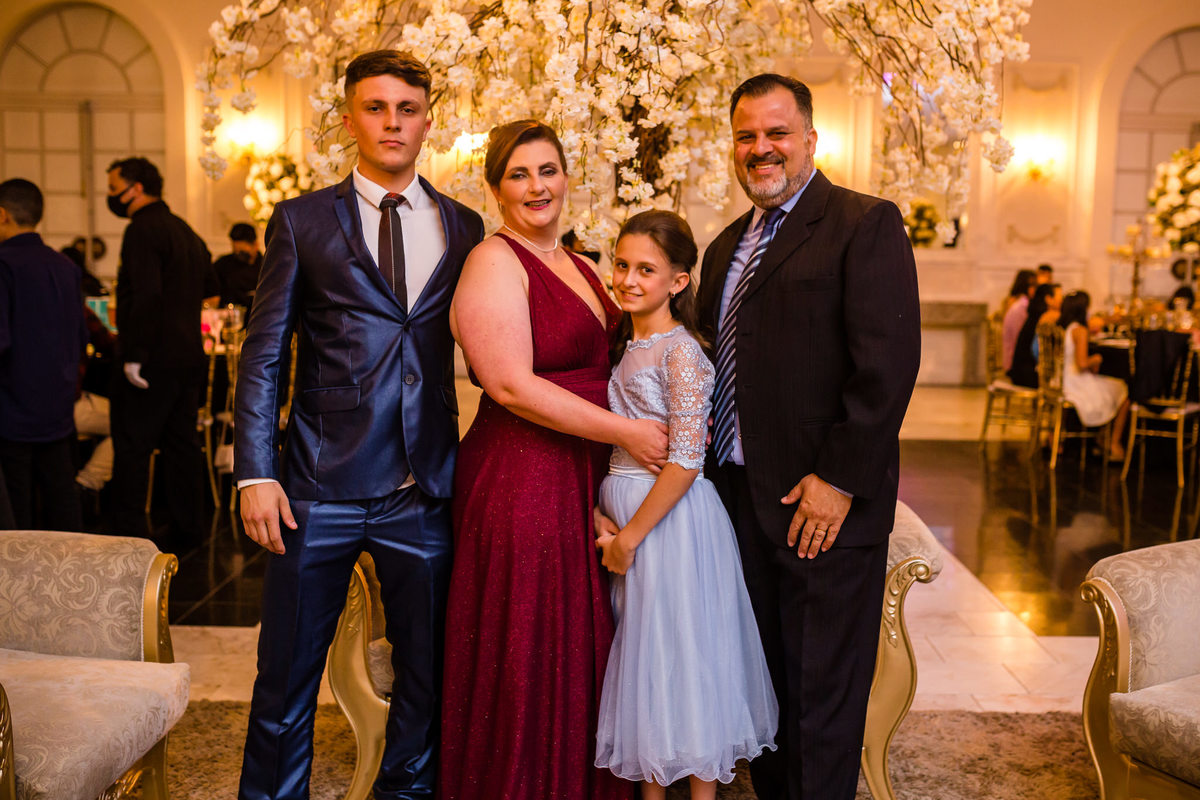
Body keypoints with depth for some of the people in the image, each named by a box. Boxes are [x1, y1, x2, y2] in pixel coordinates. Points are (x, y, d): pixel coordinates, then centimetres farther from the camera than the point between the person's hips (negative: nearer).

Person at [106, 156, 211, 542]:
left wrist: (133, 355, -22)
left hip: (153, 361, -9)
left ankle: (129, 532, 2)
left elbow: (146, 296, -23)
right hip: (189, 355, 9)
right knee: (181, 443, 13)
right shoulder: (186, 230, 16)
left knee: (132, 447, -2)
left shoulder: (143, 230, -13)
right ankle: (186, 528, 19)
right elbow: (209, 285, 21)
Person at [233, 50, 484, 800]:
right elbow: (264, 356, 1)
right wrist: (256, 473, -8)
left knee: (426, 674, 12)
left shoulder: (463, 226, 9)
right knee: (287, 678, 8)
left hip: (426, 491, 2)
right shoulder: (302, 220, 4)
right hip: (320, 487, -2)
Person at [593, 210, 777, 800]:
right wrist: (617, 529, 4)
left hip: (670, 519, -8)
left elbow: (685, 463, -19)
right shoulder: (629, 346, 11)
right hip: (630, 516, 8)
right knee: (644, 658, 15)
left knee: (681, 656, 2)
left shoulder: (681, 352, -13)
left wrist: (629, 537, -16)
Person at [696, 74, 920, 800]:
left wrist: (839, 480, -18)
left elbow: (888, 363, -15)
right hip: (741, 498, 7)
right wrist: (715, 478, 8)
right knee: (764, 679, 17)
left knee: (822, 694, 4)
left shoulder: (865, 224, -7)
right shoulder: (727, 247, 17)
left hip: (823, 504, -7)